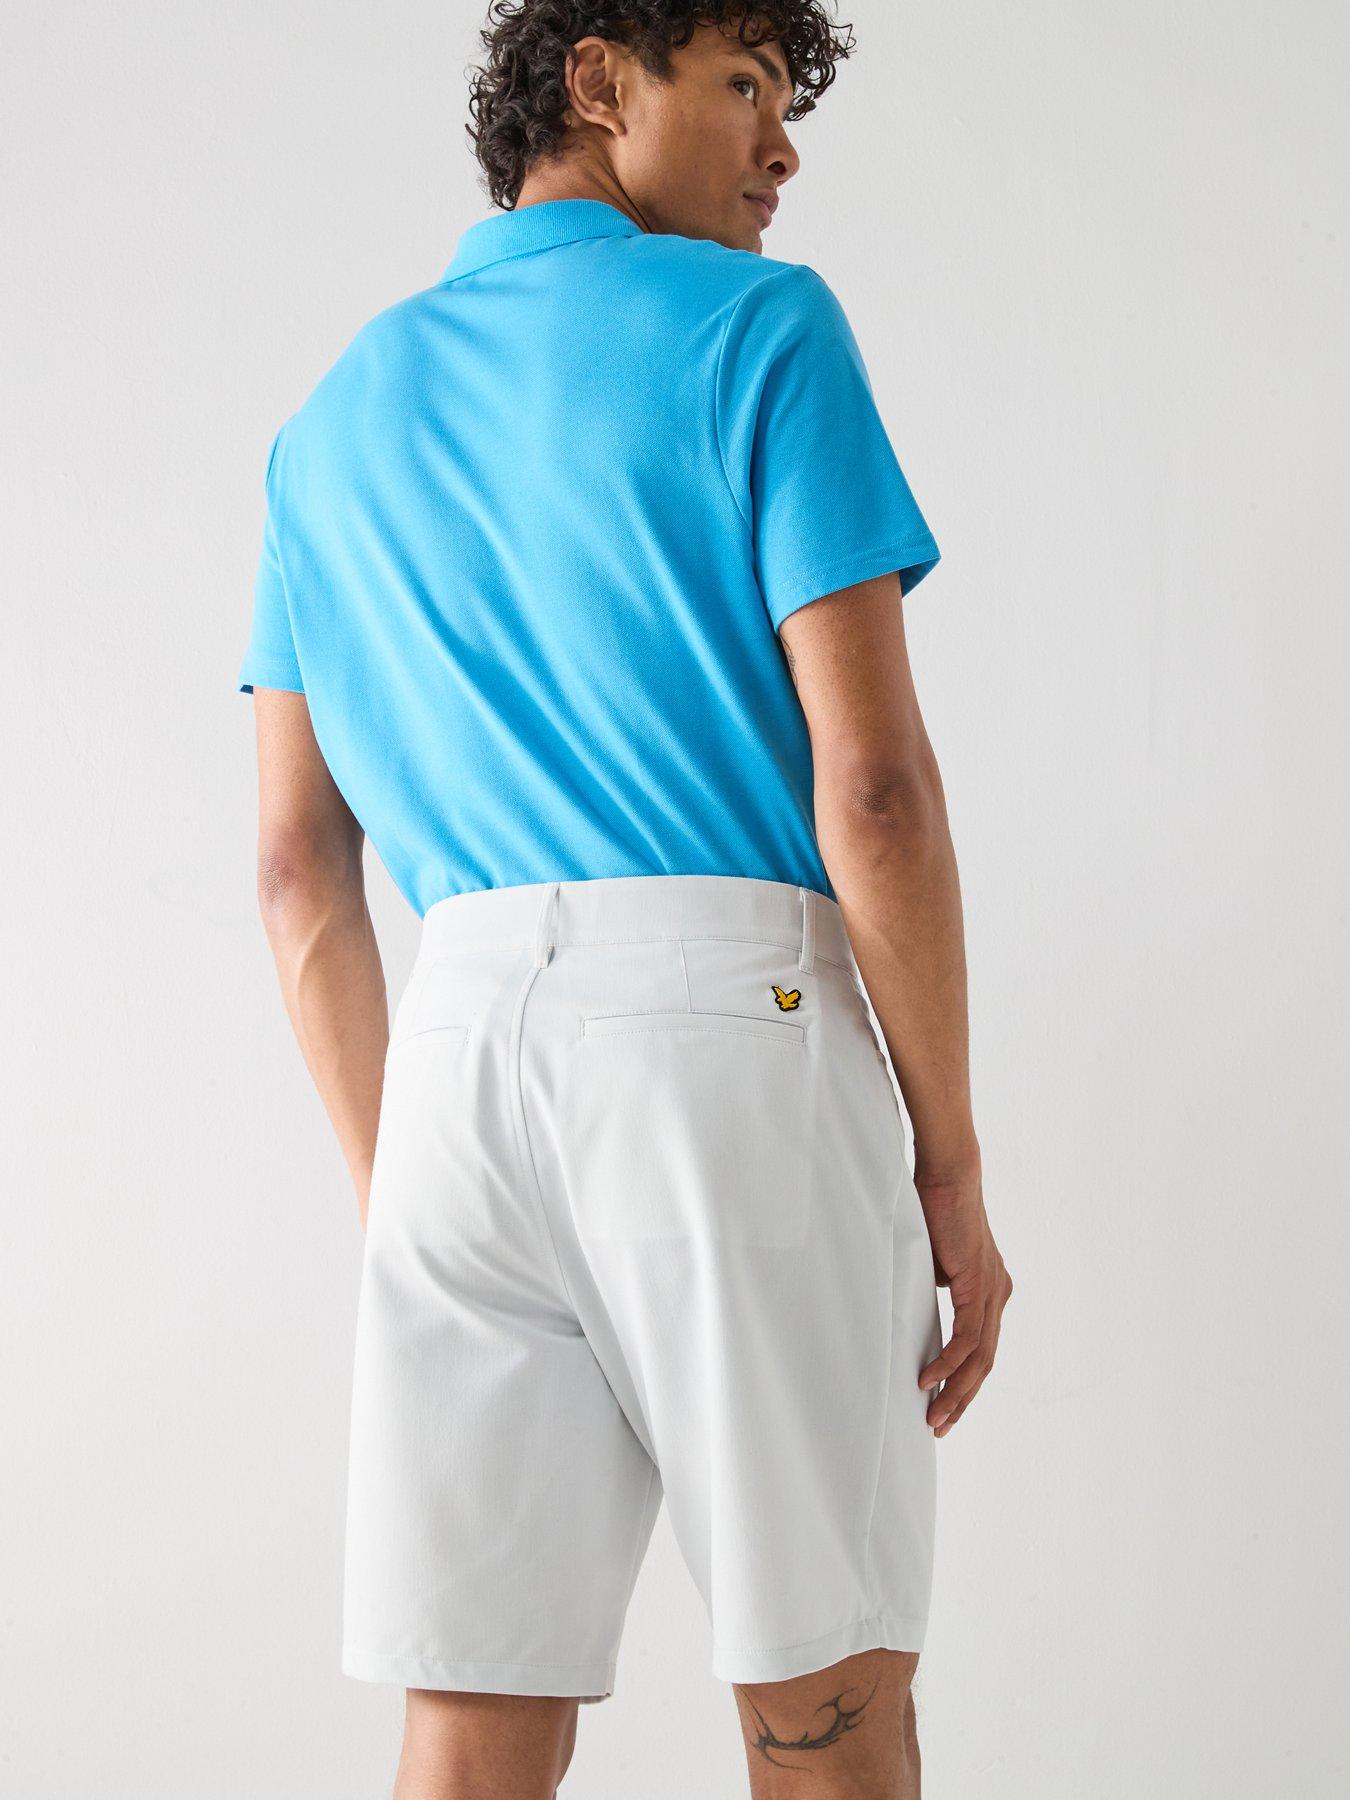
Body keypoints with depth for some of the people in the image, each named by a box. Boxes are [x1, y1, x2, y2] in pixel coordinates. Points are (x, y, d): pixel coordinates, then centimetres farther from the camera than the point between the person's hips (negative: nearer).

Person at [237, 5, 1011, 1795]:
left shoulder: (338, 418, 18)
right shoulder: (758, 328, 1)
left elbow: (298, 864, 16)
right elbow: (871, 780, -7)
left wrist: (394, 1202, 21)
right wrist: (954, 1177, -1)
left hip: (463, 1048, 5)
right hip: (733, 1035, -5)